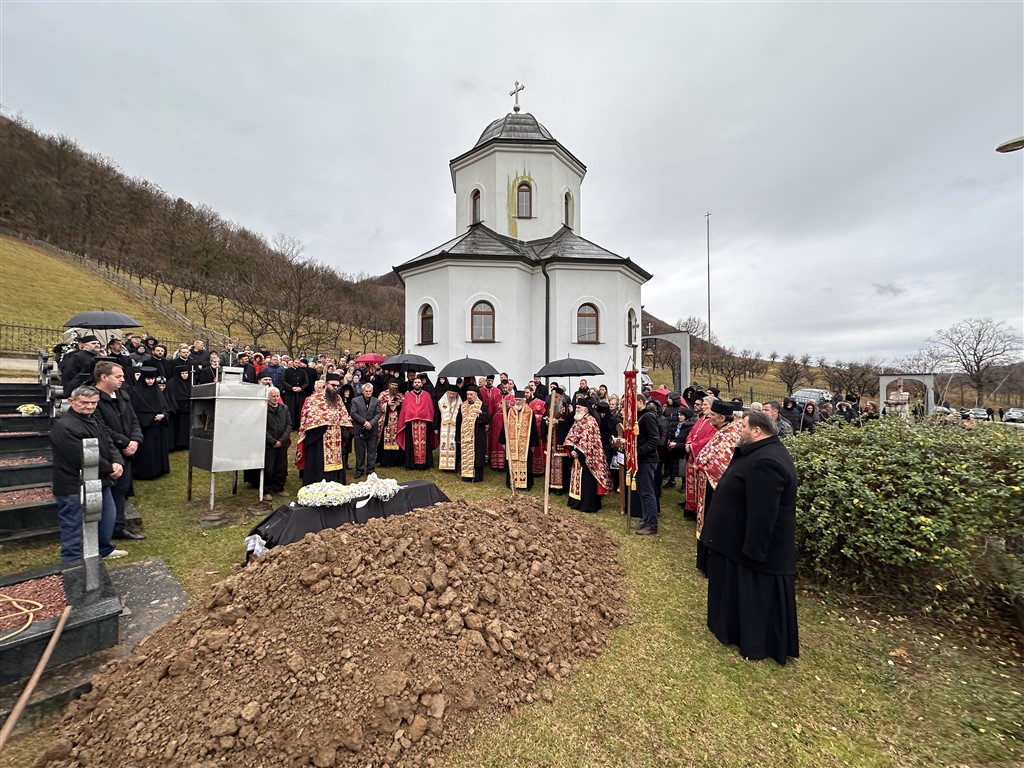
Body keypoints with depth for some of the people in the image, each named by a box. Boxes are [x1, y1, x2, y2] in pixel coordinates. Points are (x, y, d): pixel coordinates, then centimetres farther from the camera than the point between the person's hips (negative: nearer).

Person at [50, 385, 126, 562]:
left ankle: (104, 549, 41)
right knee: (74, 526, 3)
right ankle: (72, 563, 17)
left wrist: (117, 463, -13)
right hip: (74, 487, -10)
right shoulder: (64, 427, -22)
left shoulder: (94, 420, 8)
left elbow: (108, 444, 7)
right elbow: (84, 458, -25)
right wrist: (110, 469, -12)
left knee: (108, 515, 23)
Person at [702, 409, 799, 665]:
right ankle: (743, 633, 41)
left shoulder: (766, 462, -30)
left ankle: (758, 646, 27)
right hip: (745, 540, 10)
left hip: (757, 547, -10)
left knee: (758, 597, 9)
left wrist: (751, 550, -25)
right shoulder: (764, 453, 5)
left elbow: (763, 513, -31)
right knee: (743, 592, 24)